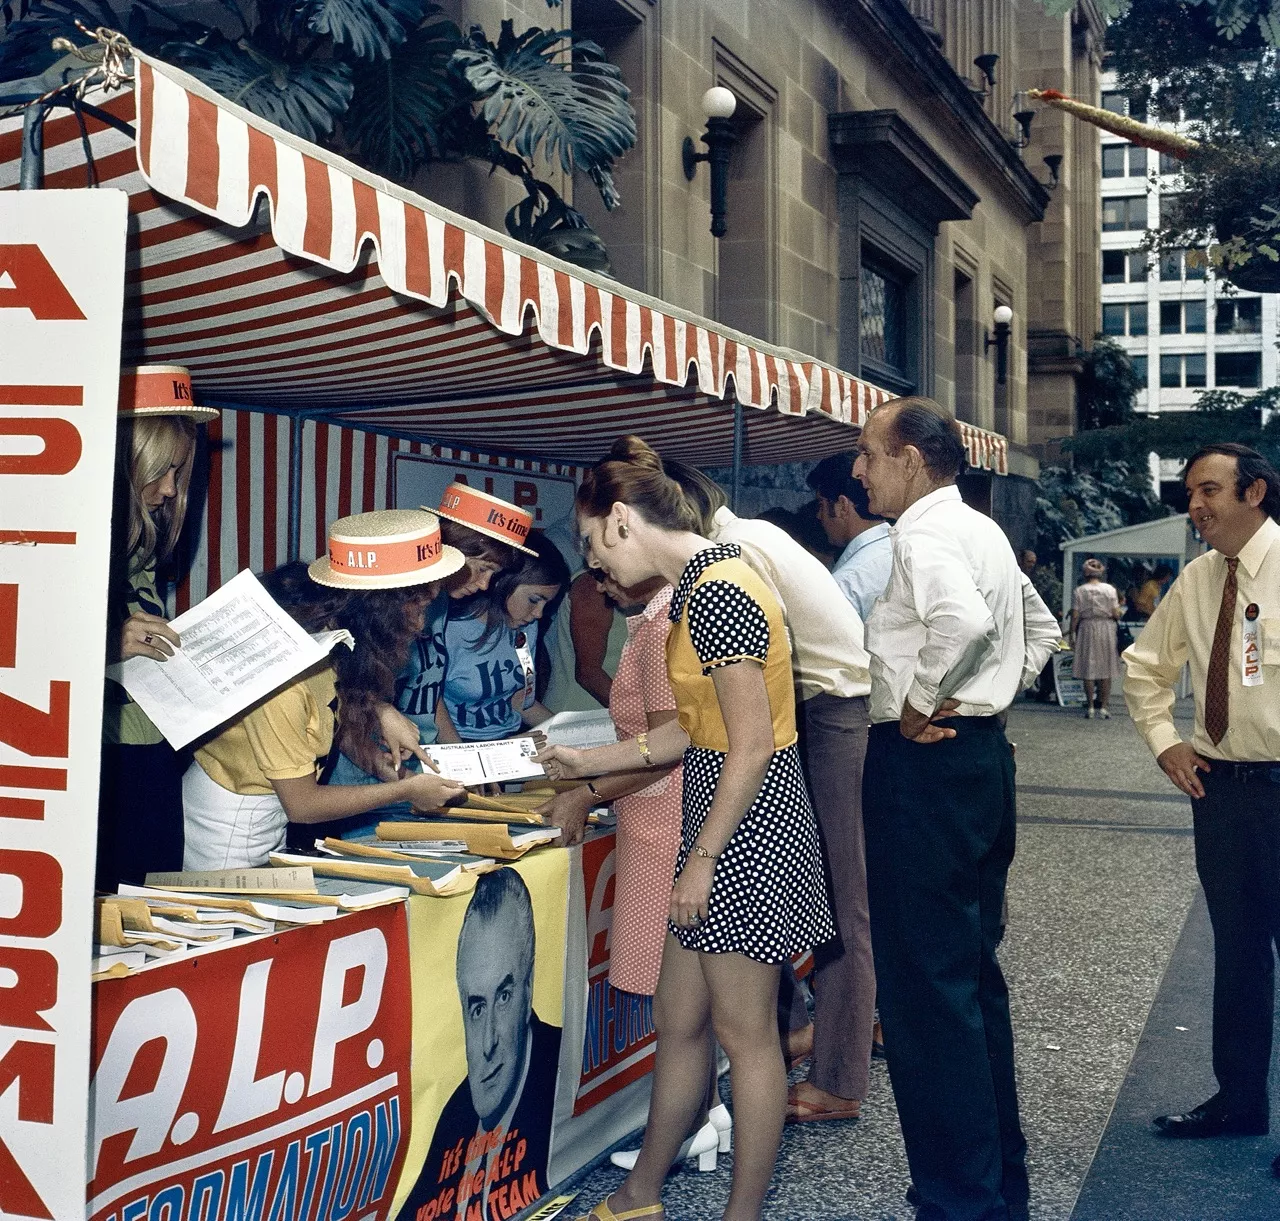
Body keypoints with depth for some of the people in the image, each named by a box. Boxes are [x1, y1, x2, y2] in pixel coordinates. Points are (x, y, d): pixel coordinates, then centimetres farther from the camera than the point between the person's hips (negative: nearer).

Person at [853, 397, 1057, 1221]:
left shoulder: (924, 533, -14)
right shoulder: (984, 530, 16)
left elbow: (964, 621, -33)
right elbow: (1040, 629, 27)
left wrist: (918, 702, -19)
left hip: (924, 759, -10)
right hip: (983, 751, 10)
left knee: (927, 984, -4)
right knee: (974, 973, 17)